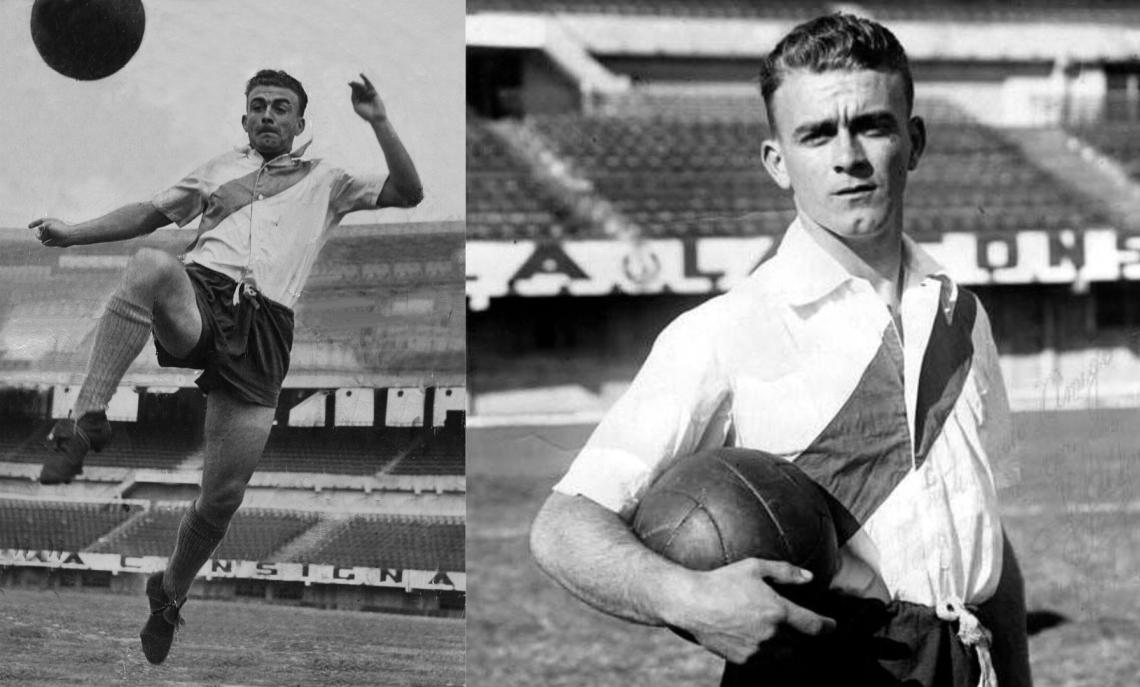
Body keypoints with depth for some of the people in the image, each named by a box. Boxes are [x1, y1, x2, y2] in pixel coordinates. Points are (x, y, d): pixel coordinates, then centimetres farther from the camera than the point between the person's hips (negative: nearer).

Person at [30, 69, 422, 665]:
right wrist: (72, 234, 16)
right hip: (200, 291, 0)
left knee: (224, 495, -5)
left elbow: (408, 193, 14)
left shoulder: (327, 182, 23)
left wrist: (378, 122, 3)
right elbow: (150, 213, 28)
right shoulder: (222, 168, 29)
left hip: (265, 323, 0)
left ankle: (171, 591, 24)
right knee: (151, 264, -39)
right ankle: (86, 420, -43)